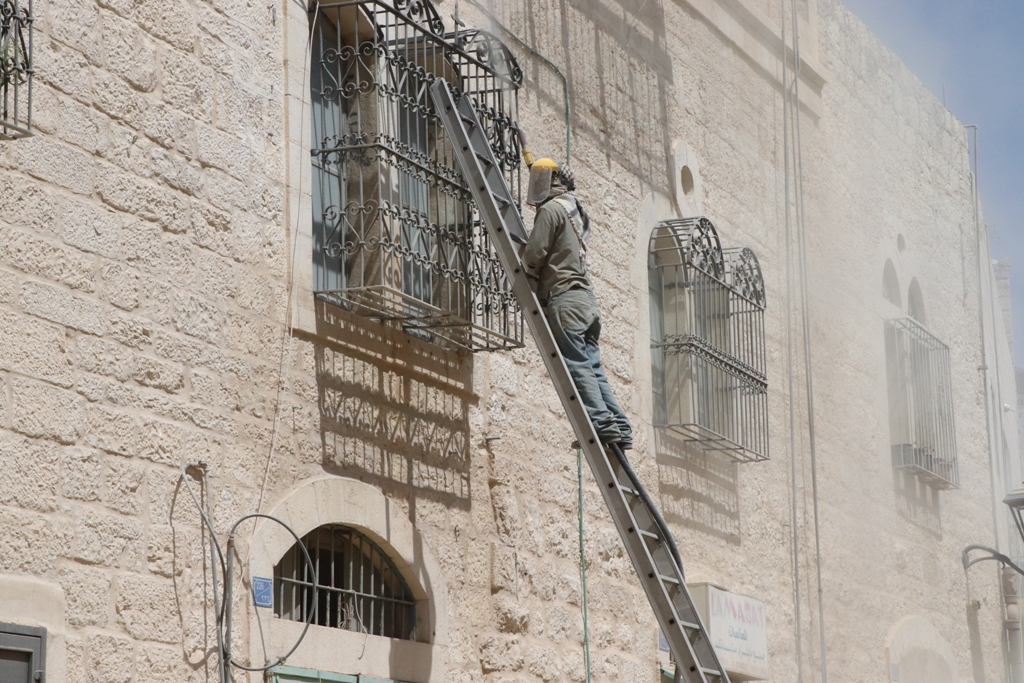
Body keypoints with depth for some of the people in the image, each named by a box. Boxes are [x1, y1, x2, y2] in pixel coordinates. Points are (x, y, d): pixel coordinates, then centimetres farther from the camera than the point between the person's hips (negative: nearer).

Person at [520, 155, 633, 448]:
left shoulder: (551, 209, -6)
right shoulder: (575, 209, 22)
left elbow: (534, 256, -10)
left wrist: (524, 284, 4)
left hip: (564, 297, -9)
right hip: (586, 296, 9)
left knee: (575, 364, -11)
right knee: (592, 364, 7)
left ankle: (600, 421, -18)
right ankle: (619, 426, 3)